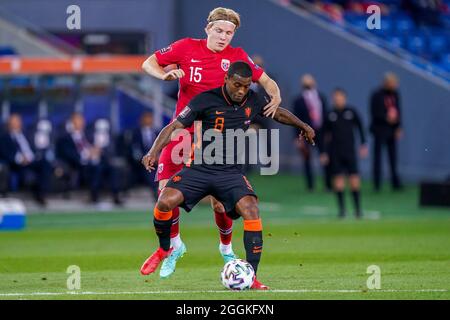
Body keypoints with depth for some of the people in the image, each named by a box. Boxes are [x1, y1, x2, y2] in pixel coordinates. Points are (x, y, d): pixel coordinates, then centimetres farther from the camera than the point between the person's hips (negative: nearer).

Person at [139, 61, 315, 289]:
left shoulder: (253, 101, 2)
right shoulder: (205, 101, -11)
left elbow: (278, 113, 23)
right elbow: (174, 127, -11)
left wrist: (303, 126, 36)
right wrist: (154, 151, -24)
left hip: (230, 173, 2)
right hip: (199, 168, -2)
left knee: (251, 210, -24)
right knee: (165, 202, -24)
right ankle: (164, 249, 8)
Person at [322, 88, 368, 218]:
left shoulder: (351, 112, 3)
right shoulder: (330, 115, 4)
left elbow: (360, 126, 10)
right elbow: (326, 135, 9)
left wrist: (363, 144, 3)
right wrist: (326, 152, 5)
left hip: (350, 151, -1)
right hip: (335, 153, 1)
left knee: (354, 178, -4)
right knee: (338, 178, -3)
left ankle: (358, 208, 4)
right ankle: (341, 208, 4)